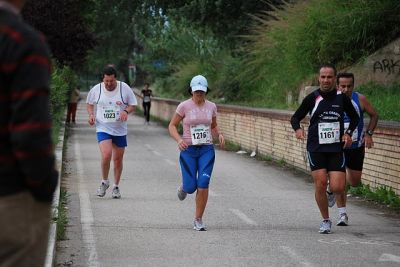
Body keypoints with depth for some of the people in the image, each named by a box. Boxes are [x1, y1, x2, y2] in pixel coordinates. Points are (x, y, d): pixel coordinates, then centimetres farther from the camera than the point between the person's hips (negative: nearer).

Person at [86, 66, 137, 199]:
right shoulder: (96, 89, -3)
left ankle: (116, 186, 27)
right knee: (106, 155, -20)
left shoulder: (124, 88, -6)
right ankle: (104, 182, 4)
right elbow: (89, 103, 15)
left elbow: (133, 104, 4)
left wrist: (126, 111, -17)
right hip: (103, 128, -1)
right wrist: (91, 115, -4)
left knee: (118, 159, 8)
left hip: (120, 129, 1)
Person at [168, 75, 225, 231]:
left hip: (207, 149, 2)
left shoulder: (211, 106, 5)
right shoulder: (184, 106, -6)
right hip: (188, 150, -2)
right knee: (191, 187, -2)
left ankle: (198, 220, 1)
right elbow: (172, 126, -1)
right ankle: (184, 187, 38)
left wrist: (219, 135, -3)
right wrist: (179, 140, -19)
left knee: (203, 184, -11)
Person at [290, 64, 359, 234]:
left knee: (337, 188, -10)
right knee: (320, 184, -10)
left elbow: (354, 117, 18)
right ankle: (326, 220, 9)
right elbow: (295, 117, 7)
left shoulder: (341, 98, 4)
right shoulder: (312, 98, 0)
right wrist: (298, 129, -15)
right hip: (316, 149, -1)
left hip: (336, 149, 1)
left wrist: (348, 133, 1)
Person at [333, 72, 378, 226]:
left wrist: (368, 134, -7)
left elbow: (374, 115, 4)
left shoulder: (360, 99, -9)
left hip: (357, 147, 2)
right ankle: (342, 214, -1)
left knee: (355, 182, 9)